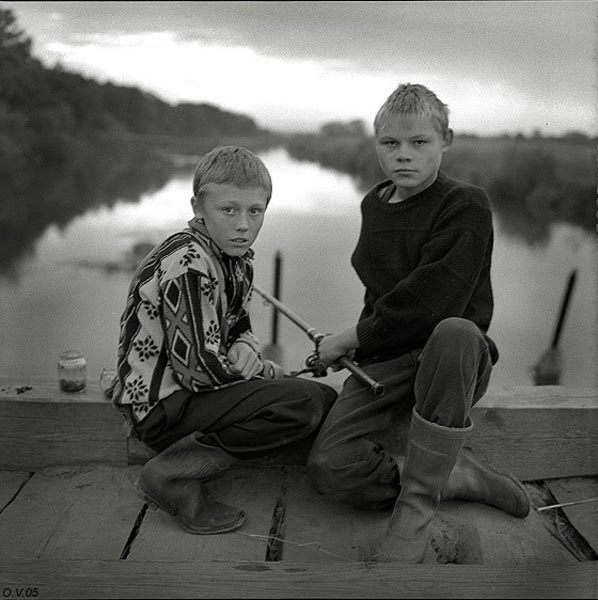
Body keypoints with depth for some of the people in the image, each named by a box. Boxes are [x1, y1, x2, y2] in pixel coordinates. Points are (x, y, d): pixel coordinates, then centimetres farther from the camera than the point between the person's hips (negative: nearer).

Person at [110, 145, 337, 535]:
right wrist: (269, 372, -10)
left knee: (327, 398, 7)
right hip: (160, 405, -9)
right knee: (302, 403, -24)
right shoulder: (188, 264, -22)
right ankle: (175, 476, -20)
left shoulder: (237, 257, 7)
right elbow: (200, 369, -25)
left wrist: (245, 348, -5)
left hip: (192, 393, 10)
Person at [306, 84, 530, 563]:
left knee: (456, 332, -43)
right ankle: (455, 476, -2)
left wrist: (354, 337, -13)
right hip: (382, 365, 5)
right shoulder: (374, 204, 12)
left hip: (448, 362, -4)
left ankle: (414, 511, -31)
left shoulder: (466, 206, -10)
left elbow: (430, 302, -22)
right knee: (330, 468, -20)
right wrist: (359, 344, 9)